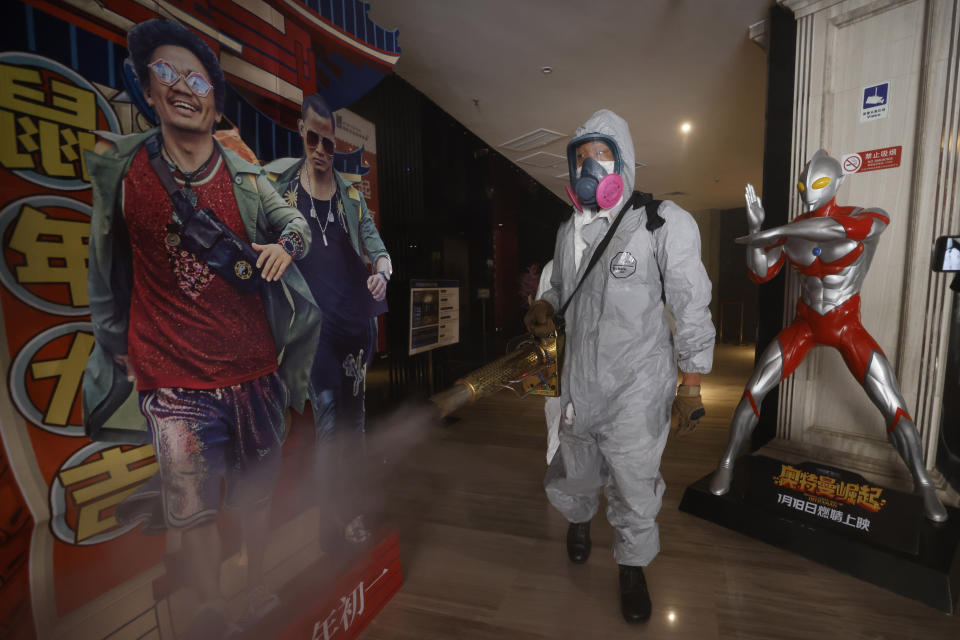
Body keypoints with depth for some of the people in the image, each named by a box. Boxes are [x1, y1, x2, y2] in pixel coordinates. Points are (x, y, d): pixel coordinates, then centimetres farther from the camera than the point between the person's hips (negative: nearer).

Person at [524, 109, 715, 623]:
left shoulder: (664, 223, -10)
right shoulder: (570, 230, 7)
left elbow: (691, 308, -8)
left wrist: (691, 385, -6)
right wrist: (545, 307, -2)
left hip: (637, 391, -4)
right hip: (580, 383, 5)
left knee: (634, 488, 10)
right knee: (574, 475, 21)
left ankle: (633, 565, 41)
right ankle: (579, 519, 56)